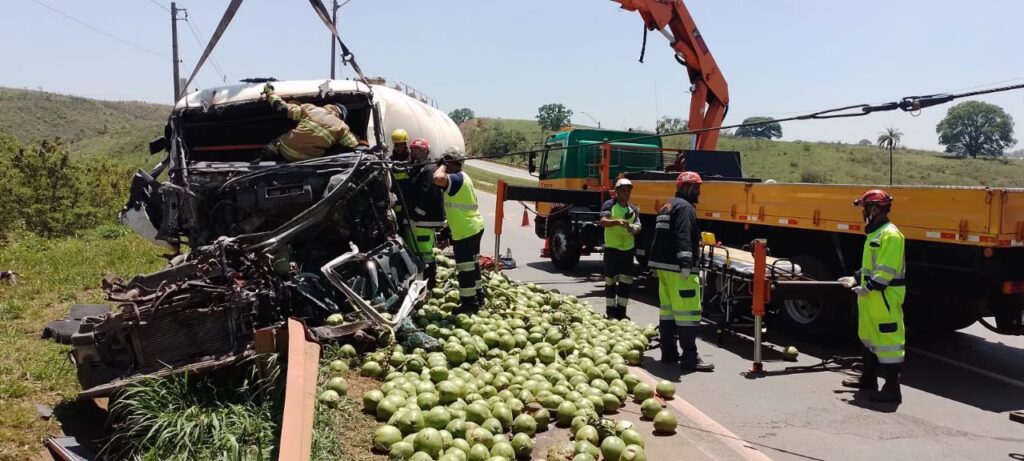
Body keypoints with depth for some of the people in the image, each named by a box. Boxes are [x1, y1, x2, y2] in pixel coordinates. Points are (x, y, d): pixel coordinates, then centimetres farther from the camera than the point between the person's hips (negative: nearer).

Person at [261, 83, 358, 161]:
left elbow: (282, 107, 7)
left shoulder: (310, 108, 4)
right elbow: (354, 147, 3)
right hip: (307, 161, -1)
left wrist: (269, 92, 22)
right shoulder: (342, 127, 1)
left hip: (286, 150, 1)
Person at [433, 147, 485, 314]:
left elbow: (438, 178, -38)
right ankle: (477, 295, 32)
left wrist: (442, 166, -18)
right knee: (473, 263, 21)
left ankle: (469, 302, 2)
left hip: (464, 231, -10)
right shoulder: (463, 177, 13)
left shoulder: (455, 179, -19)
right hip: (475, 227, 10)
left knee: (465, 267, -4)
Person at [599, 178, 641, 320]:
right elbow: (603, 222, -20)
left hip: (628, 249, 5)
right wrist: (617, 221, -40)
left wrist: (633, 228, -22)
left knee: (626, 281, 5)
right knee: (611, 281, 2)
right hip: (612, 249, -4)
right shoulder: (609, 205, -4)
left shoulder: (634, 209, 11)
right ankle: (610, 312, 11)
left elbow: (638, 227, 4)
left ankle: (621, 311, 15)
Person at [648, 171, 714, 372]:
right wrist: (686, 264, -30)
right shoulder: (684, 207, -11)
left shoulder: (667, 206, 21)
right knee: (688, 312, -10)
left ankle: (668, 353, 20)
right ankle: (690, 359, -11)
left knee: (667, 309, 14)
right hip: (677, 267, -11)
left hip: (662, 265, 11)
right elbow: (683, 237, -24)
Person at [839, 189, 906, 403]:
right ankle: (868, 379, 32)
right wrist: (856, 279, 15)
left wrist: (869, 287, -27)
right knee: (869, 337, 19)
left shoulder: (890, 234, -17)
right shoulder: (874, 233, 16)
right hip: (871, 296, 11)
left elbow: (888, 269, -23)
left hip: (885, 297, -11)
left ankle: (892, 388, -2)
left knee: (887, 340, -7)